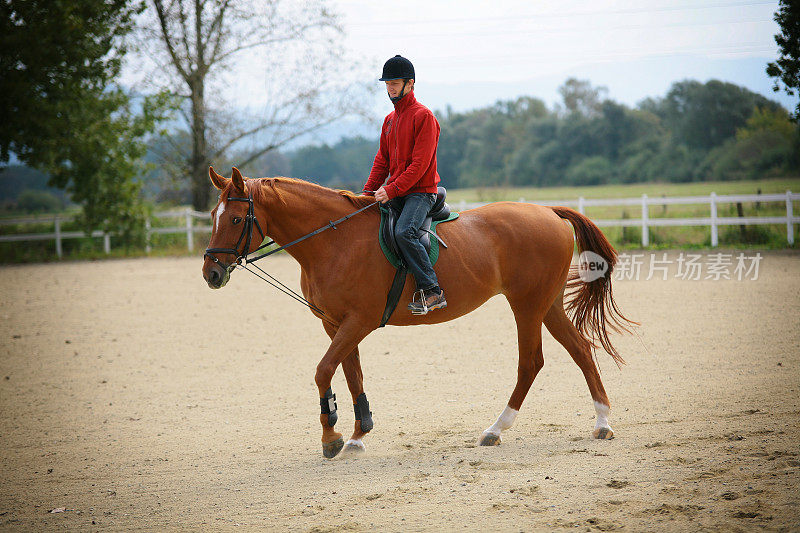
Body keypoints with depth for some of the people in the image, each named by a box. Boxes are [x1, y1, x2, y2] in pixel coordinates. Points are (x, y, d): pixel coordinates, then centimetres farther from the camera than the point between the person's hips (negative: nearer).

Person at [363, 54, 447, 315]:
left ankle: (432, 290, -26)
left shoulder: (423, 116, -9)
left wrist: (392, 189, -22)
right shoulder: (390, 119, 17)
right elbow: (382, 160, 19)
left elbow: (420, 163, -17)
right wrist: (368, 192, 5)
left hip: (420, 191, -9)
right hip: (393, 193, 9)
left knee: (404, 231, -30)